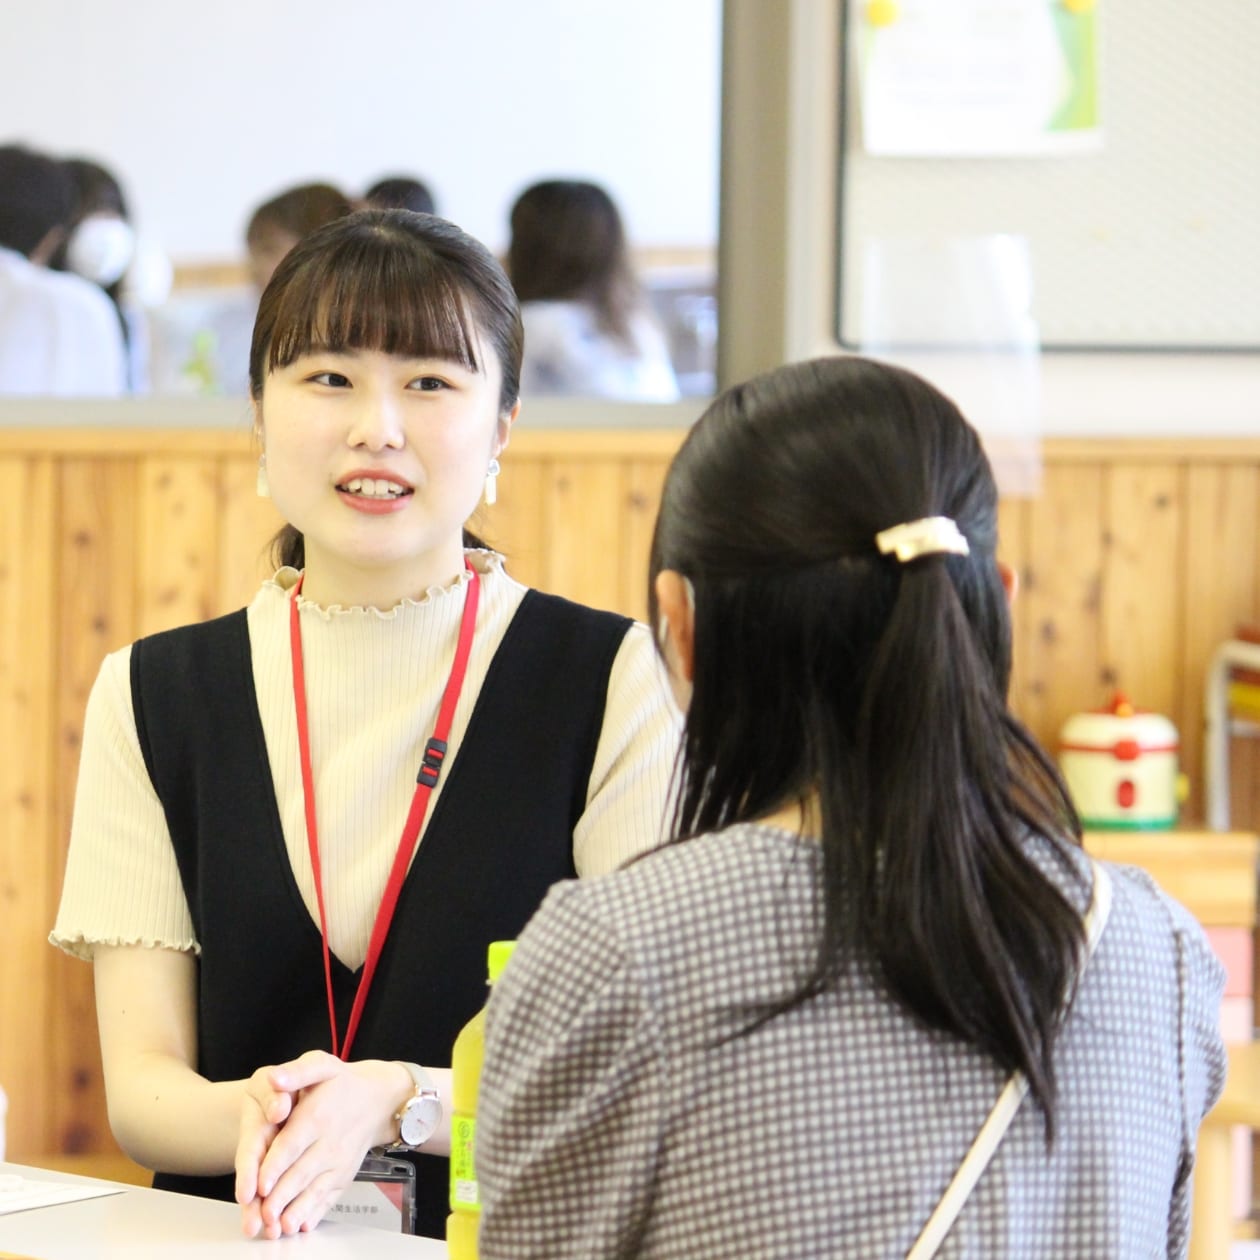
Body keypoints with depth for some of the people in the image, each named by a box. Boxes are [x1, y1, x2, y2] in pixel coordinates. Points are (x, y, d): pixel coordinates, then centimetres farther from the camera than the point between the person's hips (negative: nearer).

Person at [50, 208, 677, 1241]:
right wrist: (256, 1114, -19)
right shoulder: (151, 697, 8)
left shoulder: (613, 680, 1)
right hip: (233, 1237, 2)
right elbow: (139, 1086, 3)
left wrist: (393, 1101, -18)